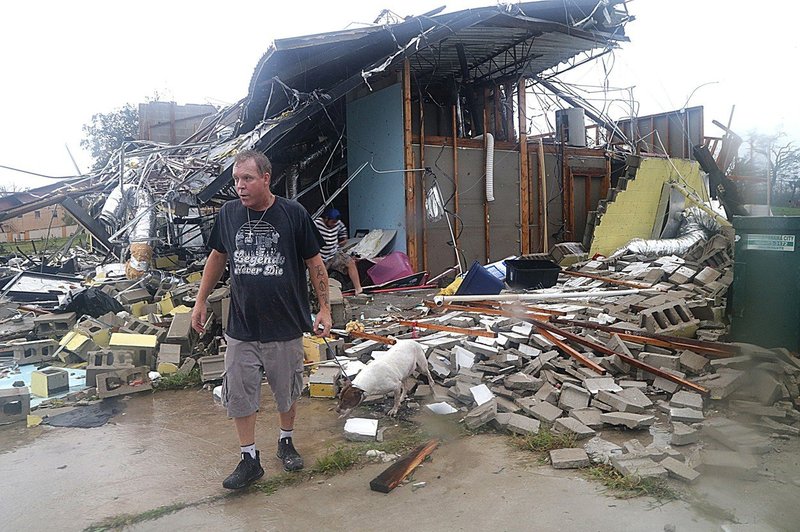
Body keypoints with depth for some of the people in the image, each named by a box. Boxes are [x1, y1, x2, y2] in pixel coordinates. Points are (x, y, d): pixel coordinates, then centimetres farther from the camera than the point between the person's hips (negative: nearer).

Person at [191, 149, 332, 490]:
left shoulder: (294, 214, -9)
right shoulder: (228, 214, -1)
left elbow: (315, 263, -2)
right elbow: (217, 257, 14)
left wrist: (325, 308, -3)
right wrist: (200, 302, 15)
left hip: (285, 327, -2)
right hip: (241, 328, 2)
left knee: (287, 392, 15)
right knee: (239, 396, 6)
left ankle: (286, 443, 39)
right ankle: (250, 460, 23)